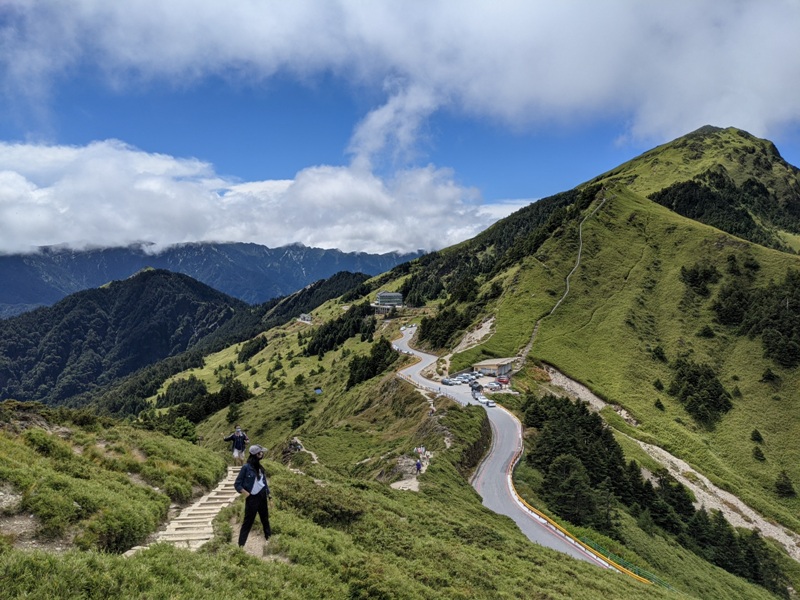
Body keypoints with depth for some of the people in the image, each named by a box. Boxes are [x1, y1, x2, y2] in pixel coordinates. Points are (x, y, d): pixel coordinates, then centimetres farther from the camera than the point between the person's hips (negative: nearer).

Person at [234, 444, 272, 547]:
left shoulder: (260, 467, 7)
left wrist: (268, 497, 12)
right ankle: (241, 544, 6)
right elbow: (237, 484, -10)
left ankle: (269, 537, 31)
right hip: (252, 498, -6)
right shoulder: (246, 467, -13)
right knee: (248, 521, -1)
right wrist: (247, 494, -16)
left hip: (262, 497, 6)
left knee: (265, 519, 17)